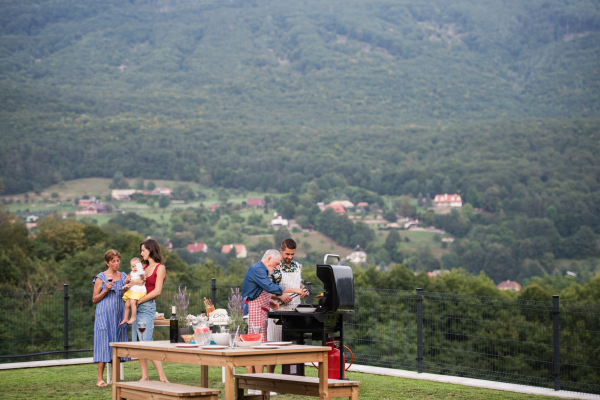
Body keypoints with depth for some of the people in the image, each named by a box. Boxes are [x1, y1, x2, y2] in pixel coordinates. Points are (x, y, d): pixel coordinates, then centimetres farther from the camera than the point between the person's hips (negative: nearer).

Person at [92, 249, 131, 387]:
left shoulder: (123, 276, 12)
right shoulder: (100, 278, 0)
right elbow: (94, 299, 1)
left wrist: (127, 284, -2)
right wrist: (106, 290, -14)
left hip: (119, 314, 4)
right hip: (104, 314, -4)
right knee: (104, 343, -7)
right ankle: (100, 378, -3)